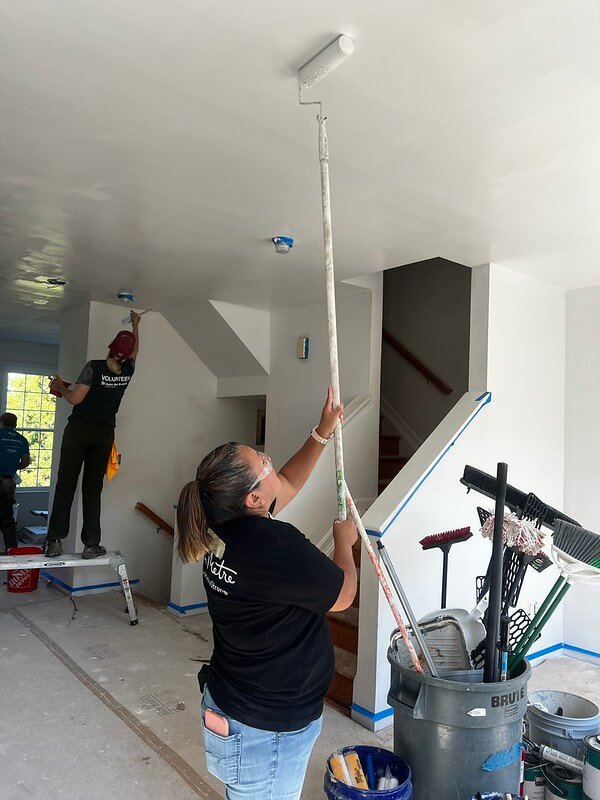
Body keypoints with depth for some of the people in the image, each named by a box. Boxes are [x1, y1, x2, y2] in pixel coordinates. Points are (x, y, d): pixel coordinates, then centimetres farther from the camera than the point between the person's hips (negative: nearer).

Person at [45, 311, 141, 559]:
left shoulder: (94, 367, -9)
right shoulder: (128, 370, 3)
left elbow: (75, 398, -11)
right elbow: (135, 350, 25)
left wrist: (60, 387, 9)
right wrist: (136, 325, 39)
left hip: (79, 429, -3)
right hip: (104, 434, 3)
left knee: (65, 484, 1)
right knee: (93, 488, 5)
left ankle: (55, 541, -2)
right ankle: (91, 544, 3)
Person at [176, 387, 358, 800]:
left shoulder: (227, 525, -7)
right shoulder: (277, 547, -33)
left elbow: (288, 484, 11)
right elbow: (343, 595, -16)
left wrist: (322, 434, 8)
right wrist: (344, 539, 1)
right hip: (266, 728, -8)